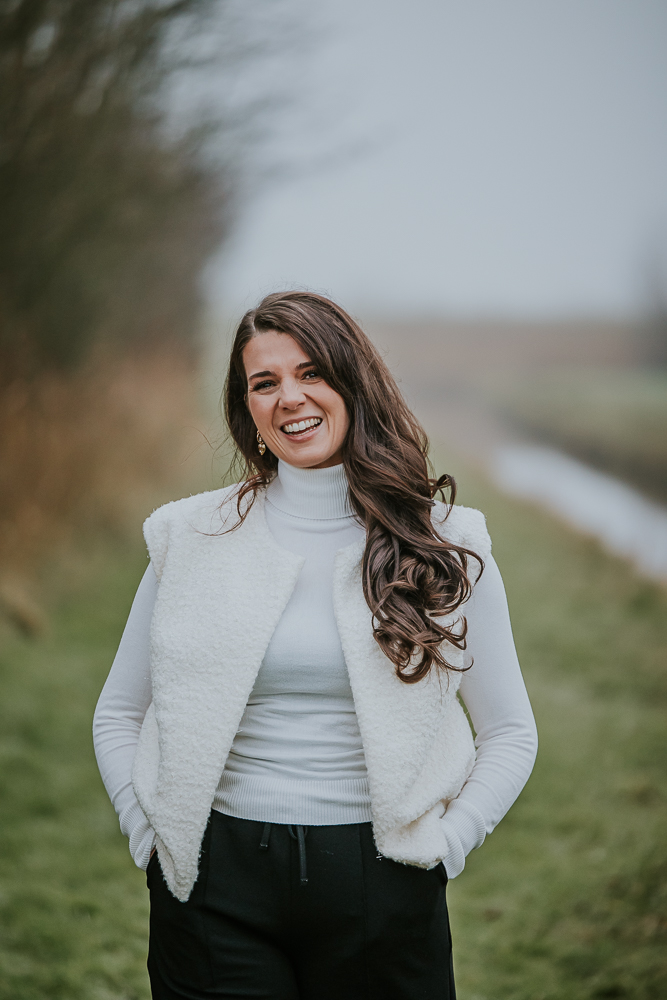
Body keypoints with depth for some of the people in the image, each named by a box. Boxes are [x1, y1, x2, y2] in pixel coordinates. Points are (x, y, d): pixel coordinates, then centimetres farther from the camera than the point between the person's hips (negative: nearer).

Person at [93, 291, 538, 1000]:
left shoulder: (442, 543, 0)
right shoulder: (192, 536, 3)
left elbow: (510, 734, 6)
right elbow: (117, 715, 10)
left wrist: (442, 846, -5)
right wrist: (152, 836, -2)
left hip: (380, 892, 0)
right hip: (218, 891, 1)